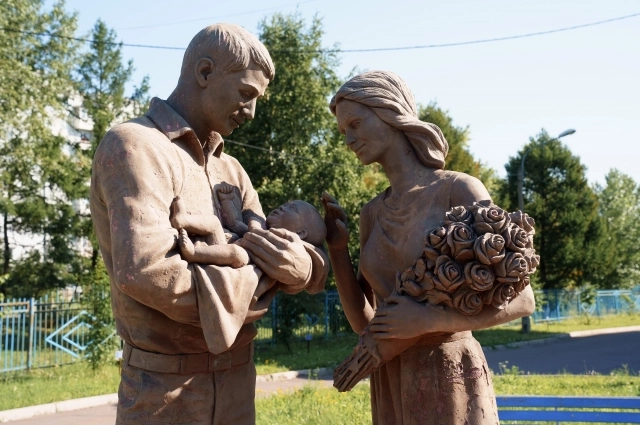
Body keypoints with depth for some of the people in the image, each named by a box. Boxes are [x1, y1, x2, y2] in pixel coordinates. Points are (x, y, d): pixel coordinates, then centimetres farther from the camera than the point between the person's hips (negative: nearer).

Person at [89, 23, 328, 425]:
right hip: (163, 392, -7)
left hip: (236, 384, 7)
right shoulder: (132, 146, -14)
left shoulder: (230, 170, 12)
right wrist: (255, 280, -14)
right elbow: (145, 272, -28)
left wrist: (300, 266, -21)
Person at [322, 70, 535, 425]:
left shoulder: (459, 190, -8)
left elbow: (522, 299, -12)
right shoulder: (373, 214, 10)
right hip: (391, 390, 6)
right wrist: (337, 248, -2)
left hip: (450, 382, -6)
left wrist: (429, 319, -21)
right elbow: (364, 322, 8)